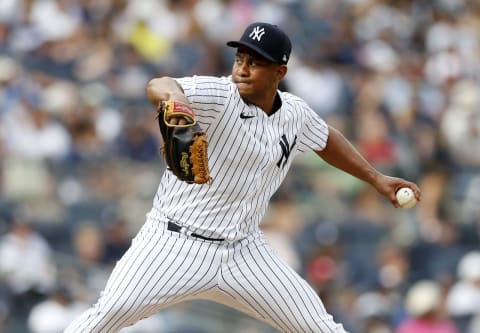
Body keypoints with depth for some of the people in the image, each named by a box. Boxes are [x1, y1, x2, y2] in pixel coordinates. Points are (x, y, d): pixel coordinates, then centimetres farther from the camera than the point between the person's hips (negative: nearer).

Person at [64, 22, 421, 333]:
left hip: (244, 253, 5)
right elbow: (157, 86, -37)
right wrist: (172, 94, -61)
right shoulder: (217, 95, -16)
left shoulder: (295, 114, 3)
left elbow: (326, 139, 27)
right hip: (176, 244, -5)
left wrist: (376, 178, 27)